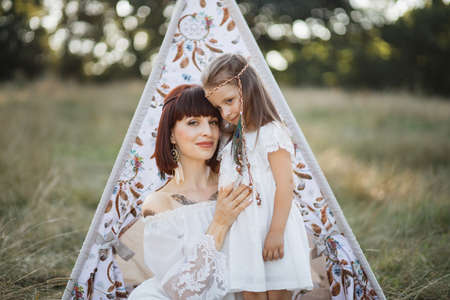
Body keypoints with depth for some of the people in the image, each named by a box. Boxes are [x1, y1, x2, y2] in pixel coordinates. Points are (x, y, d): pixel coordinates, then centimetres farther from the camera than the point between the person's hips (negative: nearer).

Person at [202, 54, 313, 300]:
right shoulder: (232, 143, 16)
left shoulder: (271, 133, -9)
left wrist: (276, 233, -19)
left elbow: (285, 186, -14)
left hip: (272, 231, -7)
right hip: (244, 233, 7)